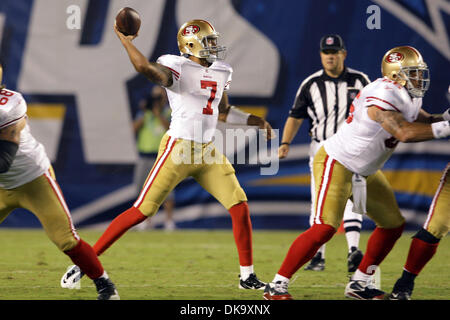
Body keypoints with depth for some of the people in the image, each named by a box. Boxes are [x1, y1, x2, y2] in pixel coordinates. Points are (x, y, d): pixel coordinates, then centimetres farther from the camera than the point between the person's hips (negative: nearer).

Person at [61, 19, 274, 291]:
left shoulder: (221, 72, 13)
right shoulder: (177, 67, -10)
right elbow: (146, 68, -31)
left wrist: (257, 121, 26)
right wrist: (125, 40, -22)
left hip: (207, 152, 7)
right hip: (178, 149, -7)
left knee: (240, 206, -1)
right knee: (142, 211, -8)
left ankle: (247, 276, 11)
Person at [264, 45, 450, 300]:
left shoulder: (407, 97, 4)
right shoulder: (383, 97, -27)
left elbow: (424, 120, 19)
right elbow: (405, 133, -34)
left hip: (365, 171, 10)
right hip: (336, 163, -10)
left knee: (393, 224, 12)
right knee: (324, 228, -21)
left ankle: (360, 283, 21)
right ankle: (277, 285, -13)